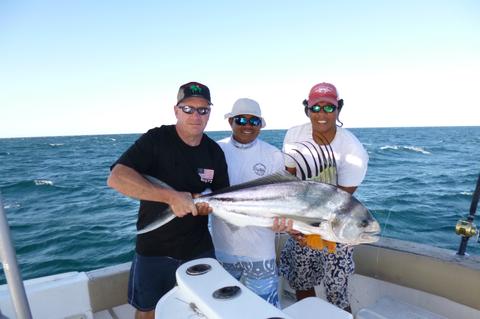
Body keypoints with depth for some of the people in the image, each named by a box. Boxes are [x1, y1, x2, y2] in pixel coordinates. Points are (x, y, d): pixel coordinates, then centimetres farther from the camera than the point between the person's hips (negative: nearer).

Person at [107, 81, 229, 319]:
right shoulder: (156, 140, -16)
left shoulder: (214, 152, -3)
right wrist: (171, 197, -34)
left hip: (199, 248, 3)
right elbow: (116, 178, -27)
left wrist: (210, 205, -18)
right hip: (153, 249, -2)